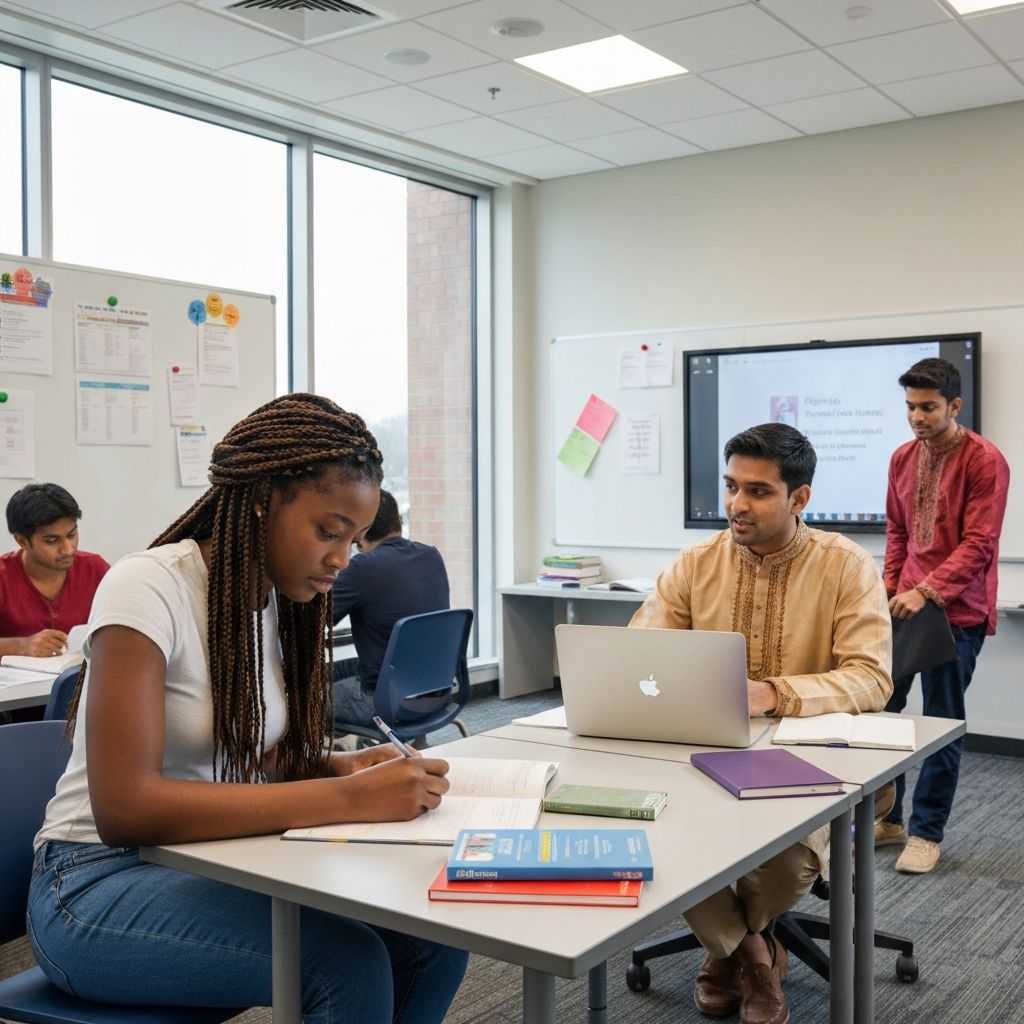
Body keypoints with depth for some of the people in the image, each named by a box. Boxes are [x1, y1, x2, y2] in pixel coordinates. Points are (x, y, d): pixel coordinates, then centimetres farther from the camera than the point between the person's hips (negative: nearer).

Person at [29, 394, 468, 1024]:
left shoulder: (280, 599, 3)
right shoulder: (149, 588, -20)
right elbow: (124, 806, -30)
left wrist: (342, 768, -13)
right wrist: (346, 797, -34)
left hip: (216, 857, 7)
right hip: (103, 879, -7)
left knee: (434, 940, -14)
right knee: (348, 963, -28)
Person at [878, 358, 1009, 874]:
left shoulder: (984, 461, -10)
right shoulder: (902, 458, 9)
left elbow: (979, 544, -16)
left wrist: (927, 591, -24)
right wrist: (890, 584, 5)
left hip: (957, 611, -6)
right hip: (907, 605, 6)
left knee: (942, 723, 2)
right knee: (879, 707, 7)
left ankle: (926, 831, 16)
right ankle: (888, 816, 23)